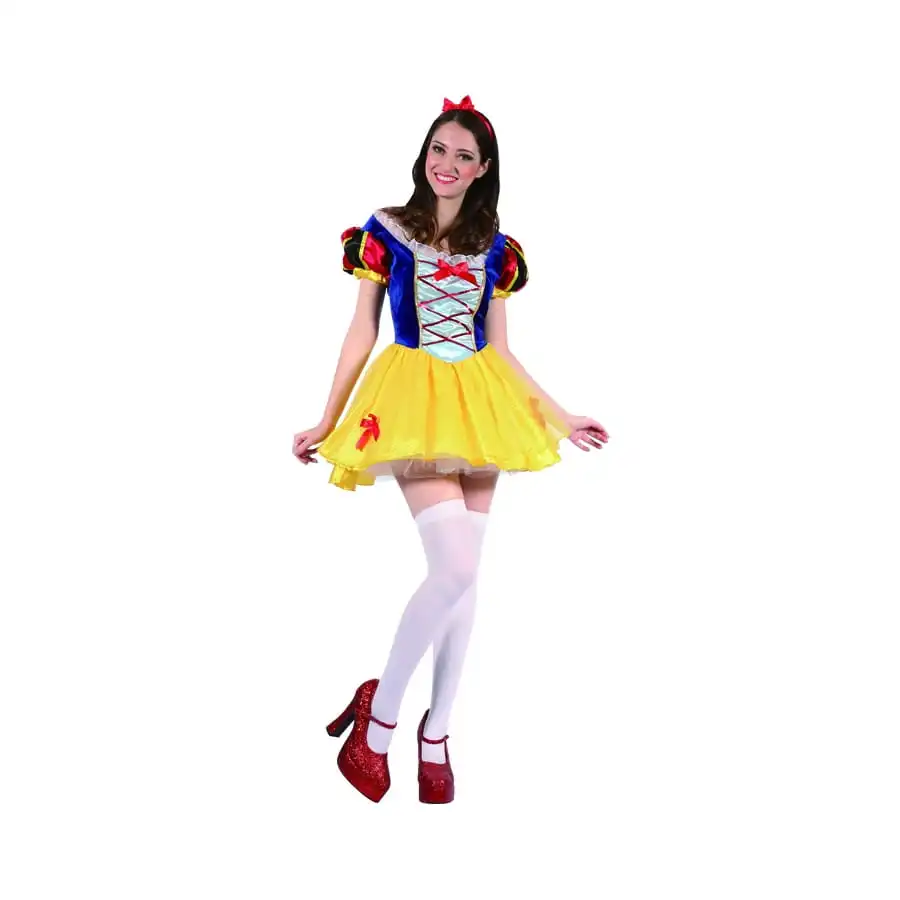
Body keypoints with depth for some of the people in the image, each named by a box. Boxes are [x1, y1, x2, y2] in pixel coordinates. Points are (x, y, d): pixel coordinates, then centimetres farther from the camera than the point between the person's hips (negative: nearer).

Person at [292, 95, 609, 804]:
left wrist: (559, 417, 14)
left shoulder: (496, 247, 12)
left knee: (464, 574, 4)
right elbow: (361, 333, 5)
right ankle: (380, 712, 0)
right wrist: (326, 423, 3)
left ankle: (436, 733, 16)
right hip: (412, 400, -4)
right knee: (455, 568, -19)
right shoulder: (385, 231, 3)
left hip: (479, 404, 4)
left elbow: (501, 350, 15)